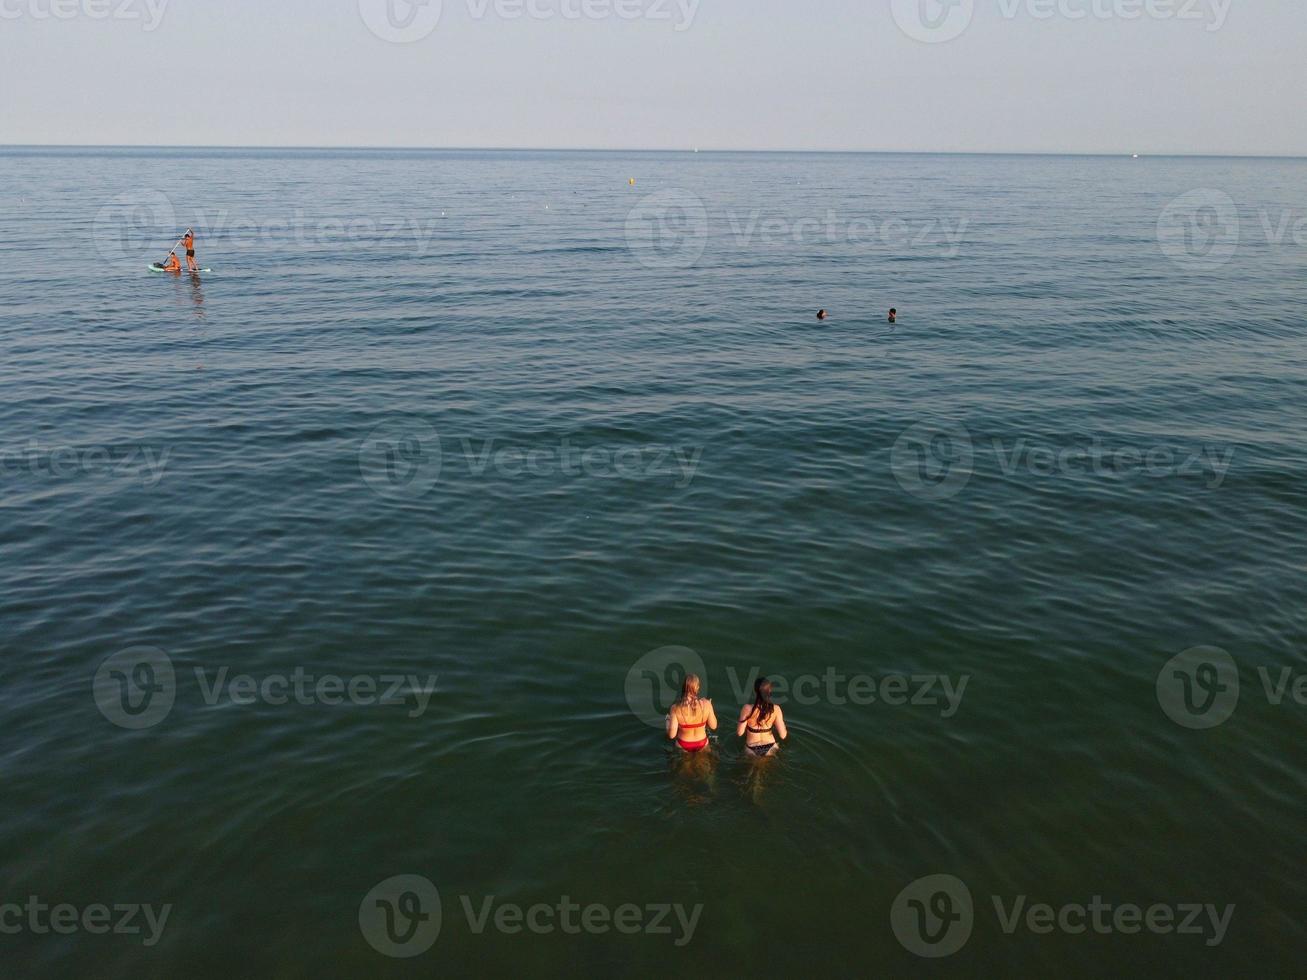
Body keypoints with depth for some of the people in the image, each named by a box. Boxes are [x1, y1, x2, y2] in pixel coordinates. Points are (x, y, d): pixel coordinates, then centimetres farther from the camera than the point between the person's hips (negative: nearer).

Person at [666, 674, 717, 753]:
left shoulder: (676, 708, -28)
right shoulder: (706, 704, -25)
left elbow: (671, 735, -21)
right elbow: (713, 726, -10)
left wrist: (668, 720, -2)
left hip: (683, 747, -1)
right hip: (702, 745, 1)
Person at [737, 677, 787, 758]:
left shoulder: (747, 709, -25)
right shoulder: (775, 709, -20)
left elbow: (739, 733, -15)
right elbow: (783, 735, -14)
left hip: (752, 751, -1)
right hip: (770, 750, 1)